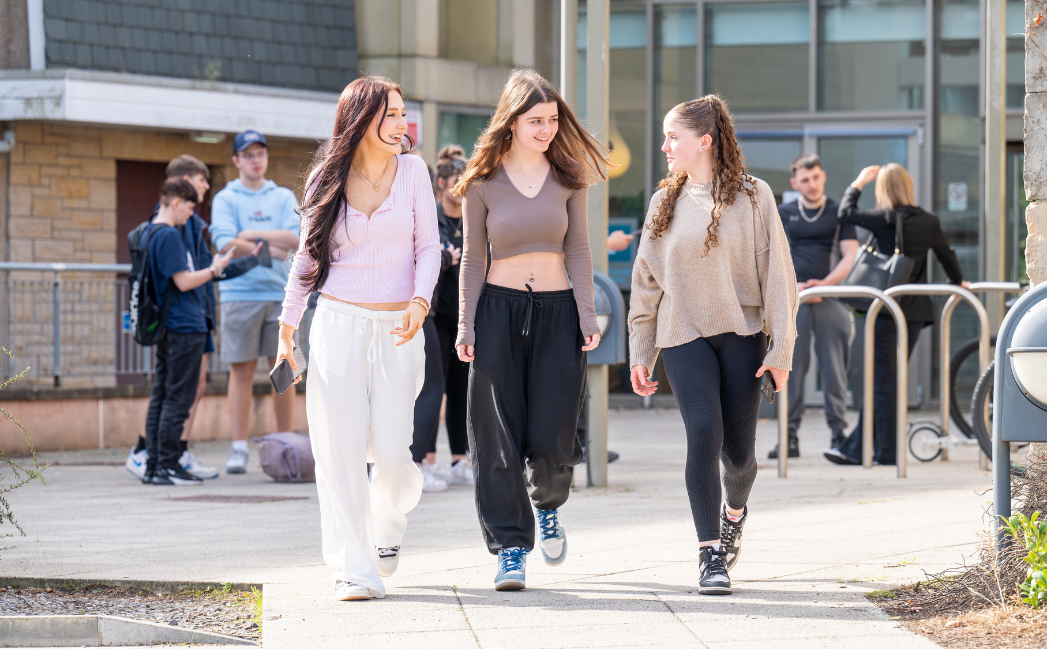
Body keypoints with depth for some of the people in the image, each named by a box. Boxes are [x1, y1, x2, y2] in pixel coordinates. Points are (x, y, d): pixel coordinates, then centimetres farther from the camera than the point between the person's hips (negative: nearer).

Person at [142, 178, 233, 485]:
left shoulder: (149, 235, 15)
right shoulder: (169, 236, -15)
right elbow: (184, 282, -18)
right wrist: (214, 269, -5)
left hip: (165, 329, 10)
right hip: (185, 326, -10)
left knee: (161, 396, 10)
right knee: (177, 399, -6)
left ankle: (154, 466, 11)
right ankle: (167, 466, -5)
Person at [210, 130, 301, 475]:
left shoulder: (284, 197, 12)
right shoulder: (225, 199, 5)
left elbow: (295, 237, -3)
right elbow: (226, 244, -9)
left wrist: (252, 234, -7)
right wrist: (270, 250, -8)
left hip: (280, 292, 2)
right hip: (239, 292, -2)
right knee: (241, 369, -2)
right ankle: (238, 447, -1)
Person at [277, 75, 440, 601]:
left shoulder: (412, 171, 3)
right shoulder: (327, 178, 4)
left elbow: (428, 247, 3)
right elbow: (307, 256, 12)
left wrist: (420, 302, -14)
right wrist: (287, 326, 9)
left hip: (397, 328, 0)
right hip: (337, 322, 0)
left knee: (391, 449, -5)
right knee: (340, 447, -6)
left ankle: (389, 521, 29)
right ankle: (354, 570, -3)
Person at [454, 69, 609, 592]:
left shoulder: (568, 177, 4)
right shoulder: (483, 181, 0)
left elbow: (578, 250, 6)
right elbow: (473, 258, 4)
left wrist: (587, 315, -2)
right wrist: (466, 326, 0)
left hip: (557, 310, 1)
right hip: (499, 309, -1)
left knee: (550, 437, -4)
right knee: (499, 437, -3)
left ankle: (548, 505, 29)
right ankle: (510, 547, 4)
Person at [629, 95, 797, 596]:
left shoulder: (752, 196, -1)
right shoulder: (665, 203, 7)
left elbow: (777, 275, -2)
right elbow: (646, 281, 12)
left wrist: (781, 349, -7)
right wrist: (639, 353, 10)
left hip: (742, 333, -1)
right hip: (683, 336, 1)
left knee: (738, 450, 2)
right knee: (704, 432, -18)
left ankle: (734, 509, 37)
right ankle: (711, 554, -13)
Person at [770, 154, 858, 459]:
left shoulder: (839, 213, 9)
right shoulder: (783, 214, 12)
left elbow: (850, 256, 3)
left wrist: (825, 283, -13)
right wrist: (790, 285, -10)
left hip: (831, 296, -1)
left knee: (834, 367, -2)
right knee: (791, 366, -2)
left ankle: (838, 432, 3)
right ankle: (790, 436, 0)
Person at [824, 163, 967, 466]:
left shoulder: (883, 219, -11)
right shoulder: (929, 221, 3)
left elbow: (846, 211, 1)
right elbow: (947, 254, 17)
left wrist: (858, 183, 18)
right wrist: (958, 282, 36)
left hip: (887, 308, -5)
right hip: (916, 310, 5)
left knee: (884, 381, -1)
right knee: (884, 379, 10)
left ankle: (887, 451, -1)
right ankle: (856, 448, 15)